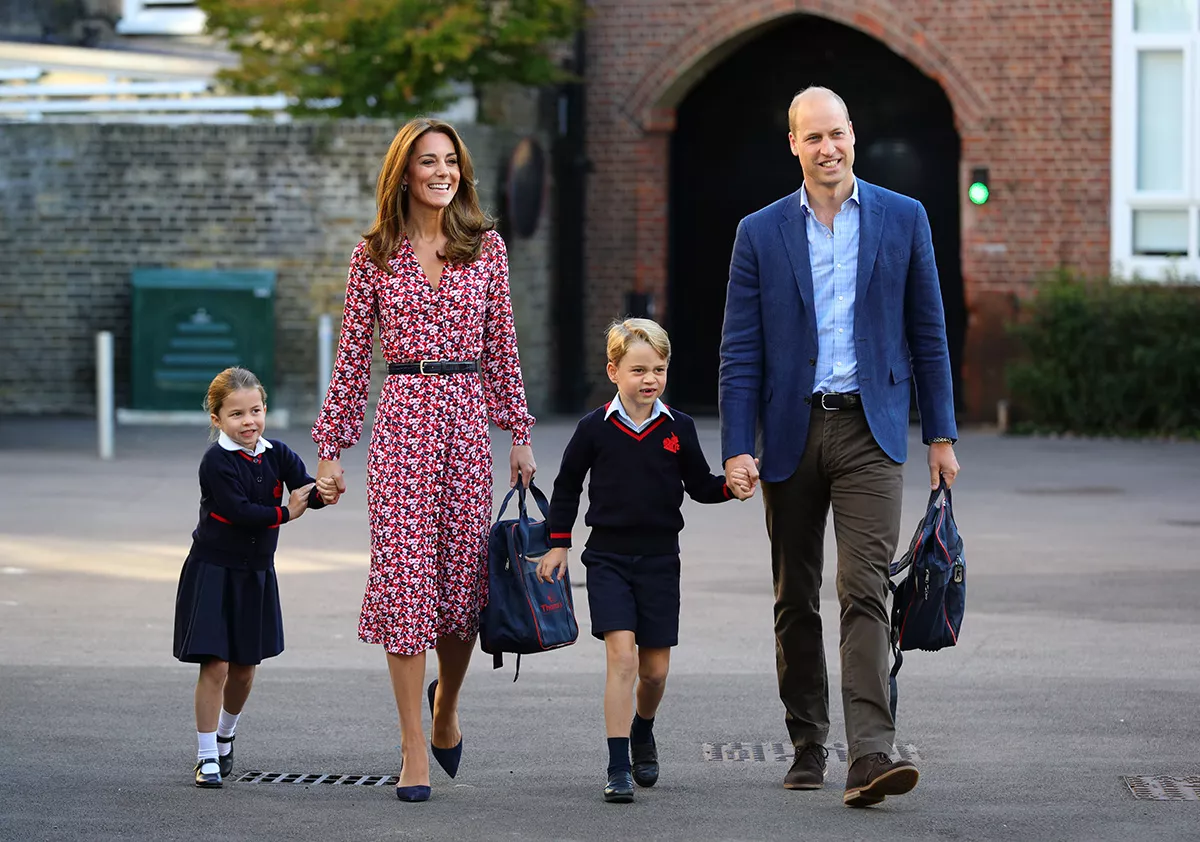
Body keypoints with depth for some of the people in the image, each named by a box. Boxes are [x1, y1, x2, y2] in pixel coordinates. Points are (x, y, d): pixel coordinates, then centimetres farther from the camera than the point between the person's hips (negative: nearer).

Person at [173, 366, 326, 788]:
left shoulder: (277, 454, 0)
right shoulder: (217, 460, -15)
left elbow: (306, 492, -12)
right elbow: (237, 509, -24)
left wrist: (324, 491, -34)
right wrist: (284, 513, -17)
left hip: (256, 574, 5)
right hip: (213, 571, -5)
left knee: (245, 667, 13)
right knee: (216, 666, -9)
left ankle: (225, 737, 37)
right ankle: (207, 757, -1)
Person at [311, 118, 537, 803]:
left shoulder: (486, 247, 8)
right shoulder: (375, 253, 4)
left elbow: (502, 346, 11)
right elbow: (354, 355, 6)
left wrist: (520, 433, 7)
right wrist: (331, 448, 4)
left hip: (468, 418, 2)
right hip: (402, 417, -2)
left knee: (465, 573, 4)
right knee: (405, 572, -7)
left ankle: (447, 703, 34)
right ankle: (414, 748, -2)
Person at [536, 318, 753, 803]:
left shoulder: (678, 429, 1)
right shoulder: (595, 428, -3)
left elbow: (700, 485, 10)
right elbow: (567, 486, 8)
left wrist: (732, 487, -9)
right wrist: (558, 544, 8)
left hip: (660, 559, 2)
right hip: (608, 558, -2)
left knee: (655, 668, 6)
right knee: (621, 657, -15)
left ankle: (642, 733, 38)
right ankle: (618, 769, -12)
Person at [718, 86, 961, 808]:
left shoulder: (903, 219, 4)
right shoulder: (761, 233, 5)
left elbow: (928, 334, 7)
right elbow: (740, 350, 3)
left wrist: (941, 435, 4)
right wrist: (737, 447, -6)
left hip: (870, 430, -2)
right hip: (791, 431, 2)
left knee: (865, 591, -13)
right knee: (796, 600, 9)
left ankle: (871, 755, -21)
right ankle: (808, 746, 21)